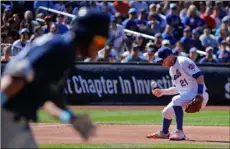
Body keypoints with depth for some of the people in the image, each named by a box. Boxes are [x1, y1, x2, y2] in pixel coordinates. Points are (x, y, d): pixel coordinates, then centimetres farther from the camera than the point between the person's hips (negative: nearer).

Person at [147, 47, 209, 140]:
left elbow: (199, 76, -22)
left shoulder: (183, 62, -15)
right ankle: (163, 133, 44)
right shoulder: (171, 69, 14)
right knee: (167, 112, 15)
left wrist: (200, 94, -30)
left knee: (176, 101, -32)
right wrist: (163, 92, 15)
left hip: (199, 95, -10)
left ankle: (180, 133, -34)